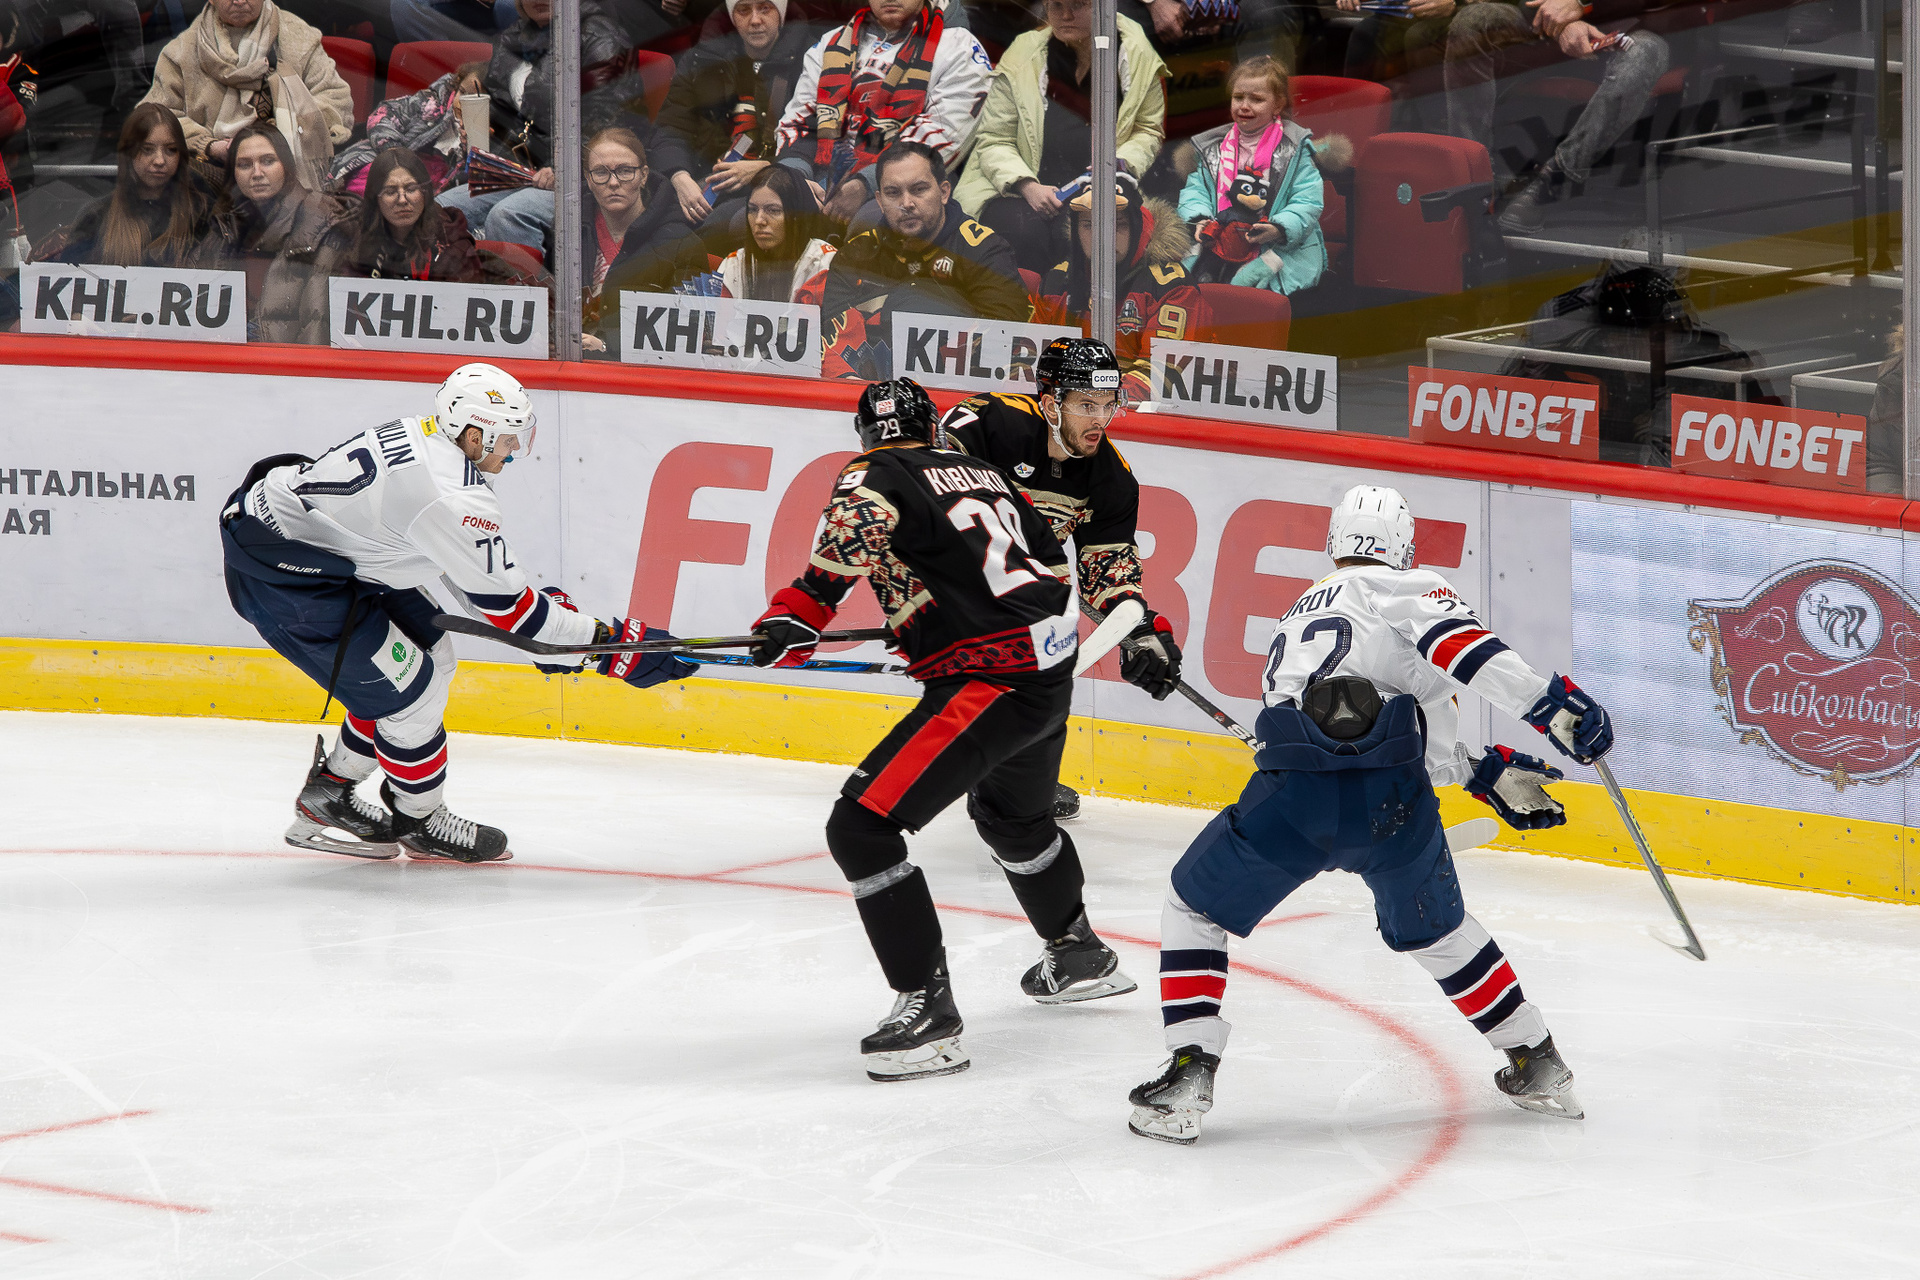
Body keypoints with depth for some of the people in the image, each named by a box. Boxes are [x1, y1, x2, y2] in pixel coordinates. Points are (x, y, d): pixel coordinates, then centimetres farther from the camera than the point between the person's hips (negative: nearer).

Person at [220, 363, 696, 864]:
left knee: (429, 654, 17)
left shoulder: (425, 437, 4)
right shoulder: (458, 498, -25)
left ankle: (329, 793, 29)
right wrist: (609, 640, -11)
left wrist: (547, 609, 15)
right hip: (276, 573, -10)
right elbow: (508, 610, -17)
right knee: (410, 690, -7)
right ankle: (420, 820, 17)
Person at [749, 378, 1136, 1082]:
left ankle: (927, 1010, -16)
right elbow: (1052, 564, 27)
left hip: (989, 682, -9)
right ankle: (1080, 956, 57)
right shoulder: (983, 472, 19)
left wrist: (801, 610, -32)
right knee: (1010, 816, 36)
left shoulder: (873, 475, -3)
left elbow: (861, 519, -28)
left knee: (862, 825, -11)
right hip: (1053, 664, 9)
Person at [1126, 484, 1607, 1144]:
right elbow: (1453, 642, -8)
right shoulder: (1406, 590, 16)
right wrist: (1552, 702, -13)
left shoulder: (1300, 615, 34)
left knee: (1194, 910, 23)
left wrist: (1486, 775, 35)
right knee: (1434, 930, 25)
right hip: (1392, 804, -2)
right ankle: (1539, 1068, 31)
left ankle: (1189, 1075, 9)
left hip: (1293, 793, 2)